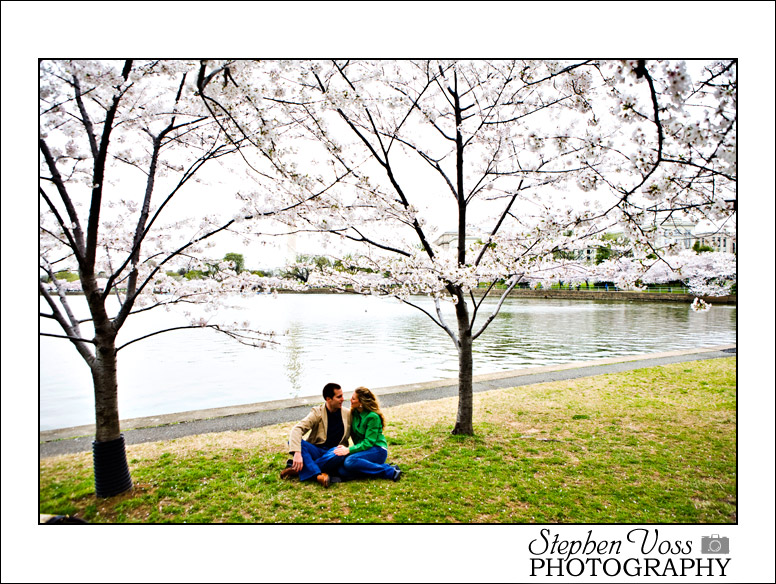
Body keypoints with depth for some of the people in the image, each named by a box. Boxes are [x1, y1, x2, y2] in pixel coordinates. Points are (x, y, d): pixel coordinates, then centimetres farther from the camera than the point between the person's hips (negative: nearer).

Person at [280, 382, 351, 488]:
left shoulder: (348, 414, 4)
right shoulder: (317, 412, -3)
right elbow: (297, 429, -17)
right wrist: (297, 453, -32)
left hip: (334, 452, 0)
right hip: (316, 451, 0)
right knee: (294, 441, -26)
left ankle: (297, 470, -26)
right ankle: (319, 475, -38)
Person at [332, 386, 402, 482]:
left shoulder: (373, 417, -16)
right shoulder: (354, 413, 5)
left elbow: (368, 442, -18)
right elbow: (353, 434, 12)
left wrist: (349, 450, -25)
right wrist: (344, 446, -6)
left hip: (377, 450, -7)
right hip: (362, 449, 7)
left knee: (350, 462, -33)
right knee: (343, 472, -19)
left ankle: (390, 471, -22)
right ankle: (385, 467, -12)